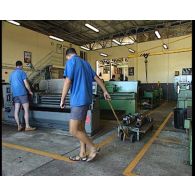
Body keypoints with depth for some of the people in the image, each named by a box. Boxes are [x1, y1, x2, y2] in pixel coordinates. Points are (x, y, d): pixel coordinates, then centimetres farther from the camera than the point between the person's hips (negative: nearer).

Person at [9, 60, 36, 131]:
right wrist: (30, 91, 5)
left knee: (16, 111, 4)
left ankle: (19, 126, 9)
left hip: (14, 94, 7)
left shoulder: (11, 74, 17)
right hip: (22, 93, -7)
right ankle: (27, 126, -3)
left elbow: (11, 84, 23)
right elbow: (26, 84, -8)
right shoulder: (22, 72, -4)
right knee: (26, 110, -4)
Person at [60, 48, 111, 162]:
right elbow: (97, 78, 22)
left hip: (79, 100, -9)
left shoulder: (71, 62, -4)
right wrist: (105, 91, 30)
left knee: (74, 131, -2)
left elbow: (68, 81, -14)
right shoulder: (85, 63, 19)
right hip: (86, 99, 9)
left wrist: (63, 99, -6)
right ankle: (83, 154, 23)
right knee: (80, 128, 14)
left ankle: (93, 148, 10)